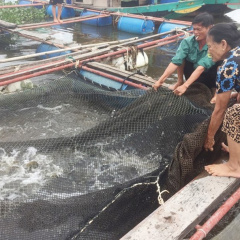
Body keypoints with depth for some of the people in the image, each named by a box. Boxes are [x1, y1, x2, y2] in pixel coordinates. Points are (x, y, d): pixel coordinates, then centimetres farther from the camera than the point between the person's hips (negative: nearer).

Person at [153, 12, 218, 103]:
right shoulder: (188, 41, -20)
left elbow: (201, 67, -40)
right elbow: (175, 62, -29)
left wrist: (185, 86, -49)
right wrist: (160, 80, -40)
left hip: (209, 78, -2)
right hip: (192, 75, 2)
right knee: (181, 57, -18)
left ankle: (215, 90, -5)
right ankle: (180, 81, -1)